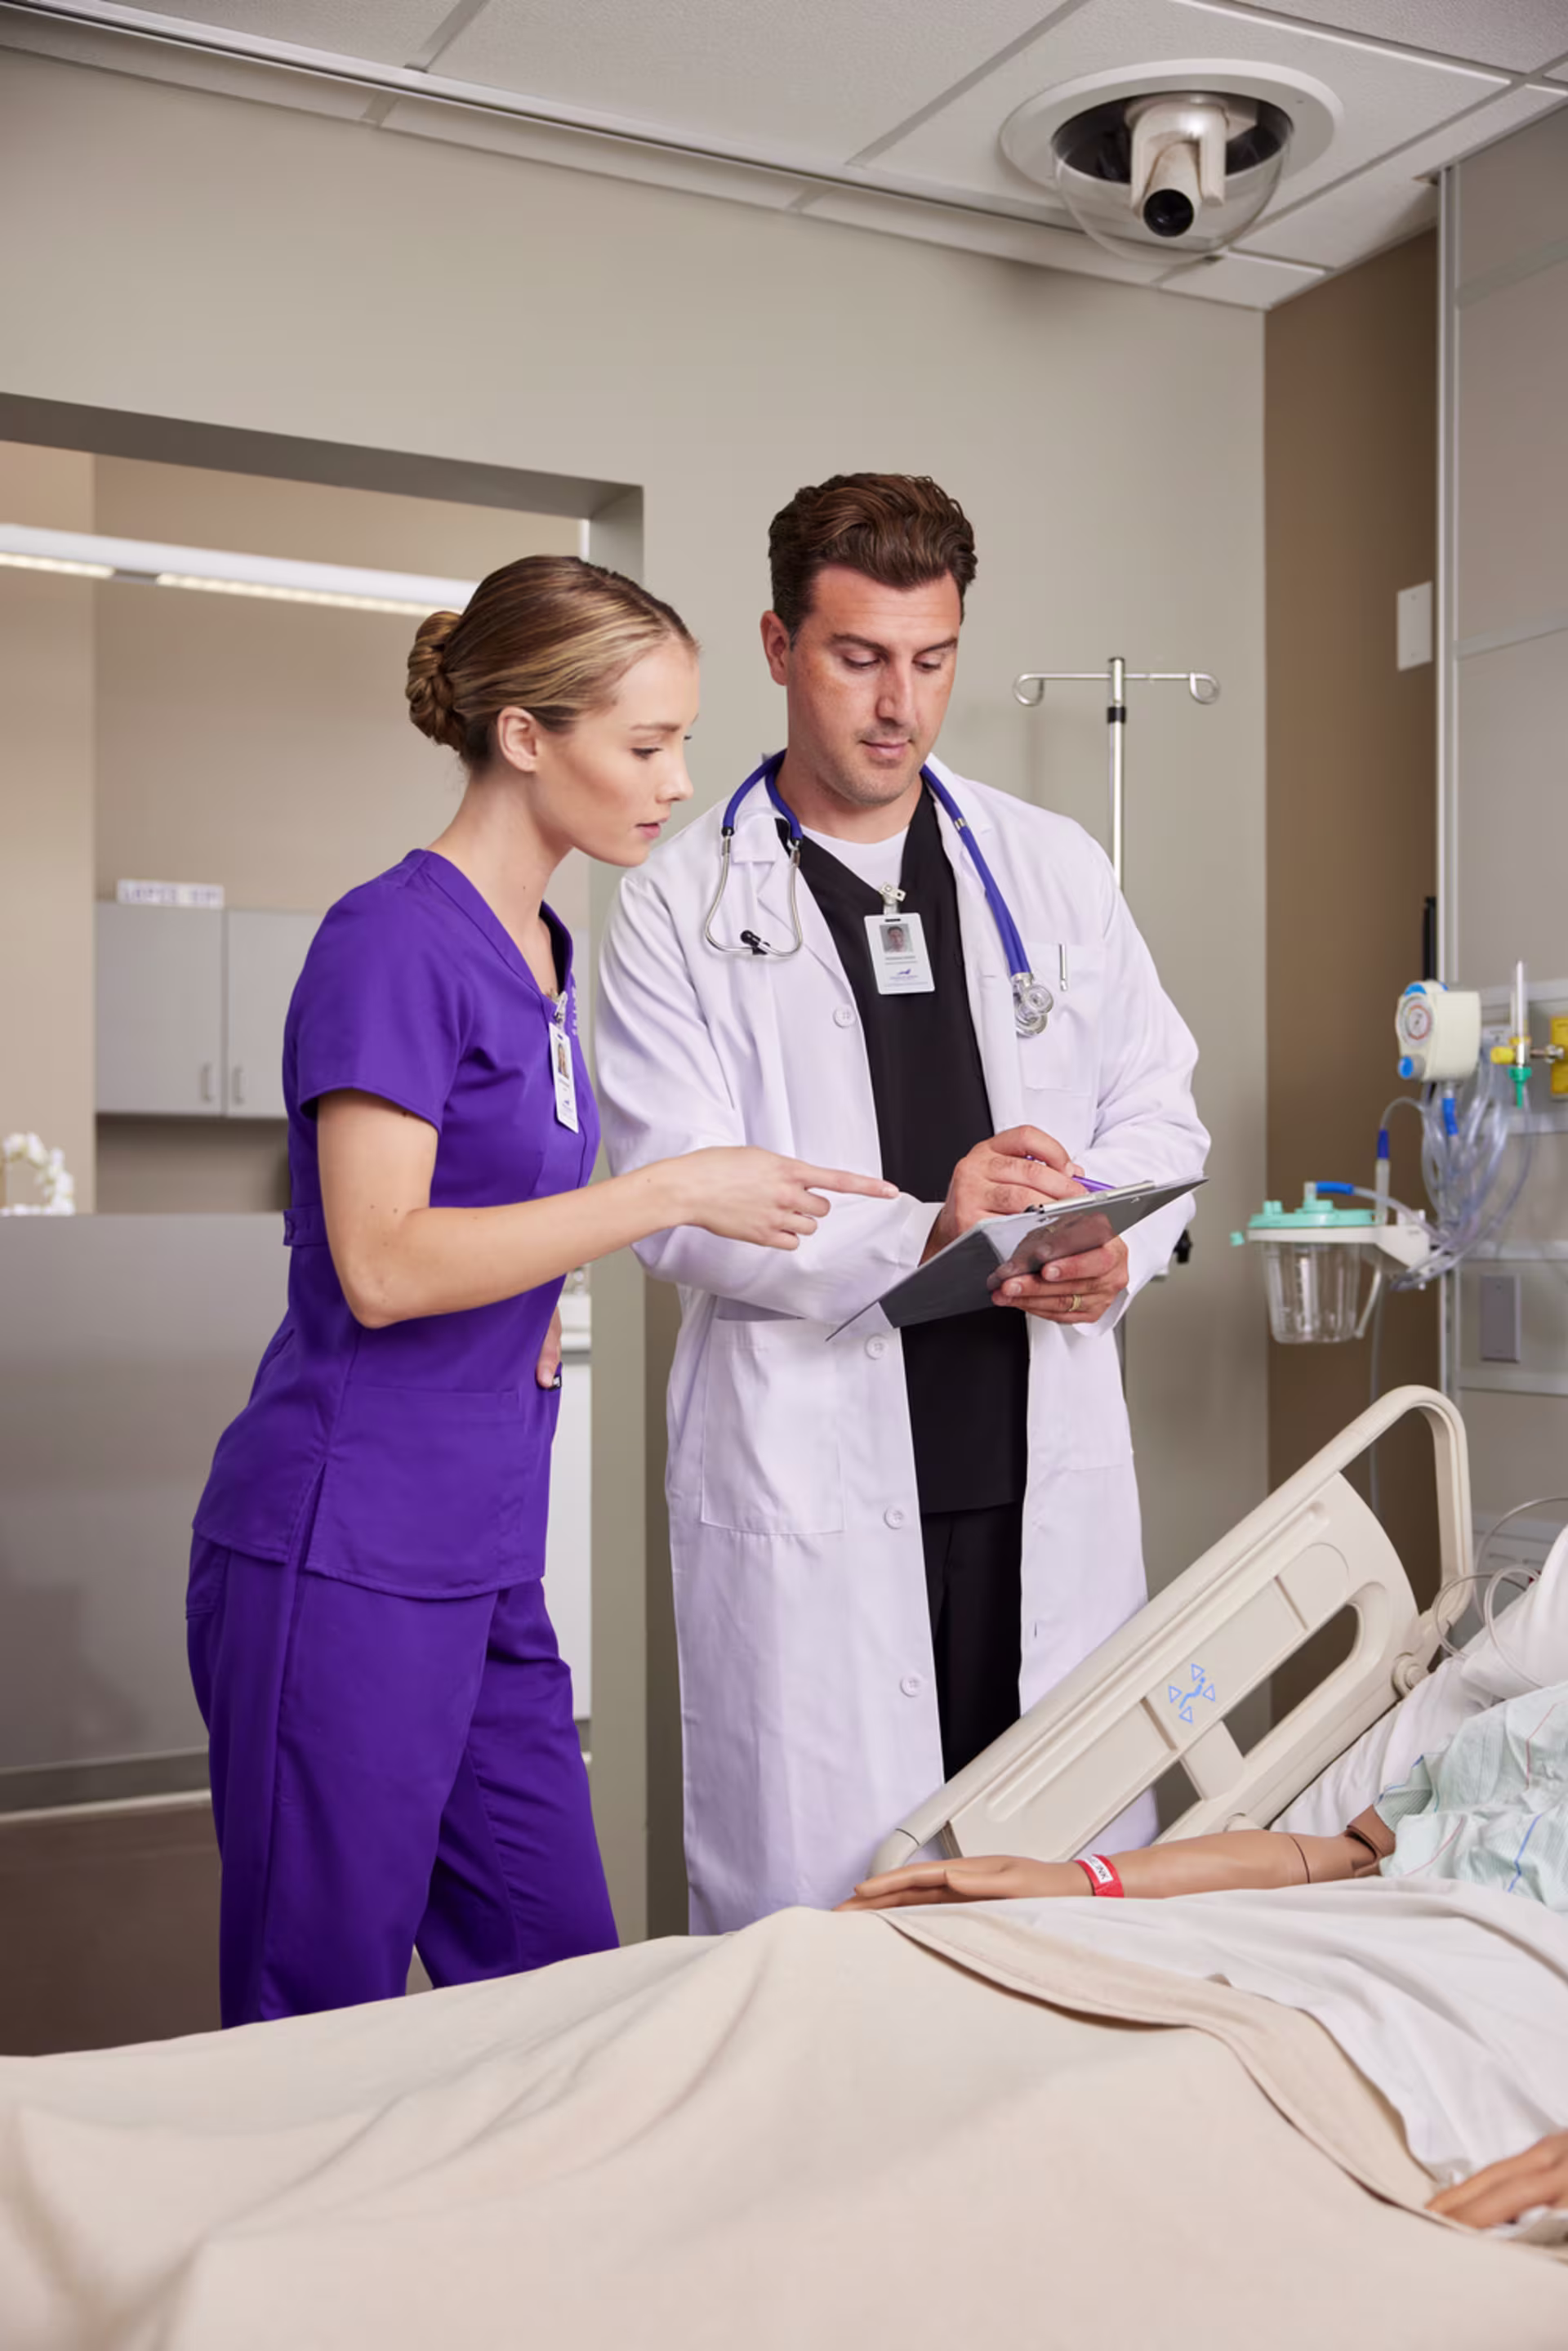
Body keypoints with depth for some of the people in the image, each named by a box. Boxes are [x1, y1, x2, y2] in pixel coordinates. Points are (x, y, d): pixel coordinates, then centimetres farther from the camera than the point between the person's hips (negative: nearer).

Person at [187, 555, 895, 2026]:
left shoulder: (539, 950, 14)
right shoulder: (394, 939, -13)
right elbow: (379, 1265, -20)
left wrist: (534, 1310, 8)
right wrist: (672, 1193, -19)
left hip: (483, 1559, 8)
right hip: (345, 1557, -8)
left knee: (561, 1991, 12)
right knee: (321, 2029, 4)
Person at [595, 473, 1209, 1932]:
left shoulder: (1055, 869, 13)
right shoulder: (684, 906, 2)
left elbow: (1155, 1104, 15)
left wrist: (1116, 1247, -7)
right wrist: (917, 1231, -22)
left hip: (1046, 1470, 4)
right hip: (809, 1479, -3)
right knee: (812, 1908, 2)